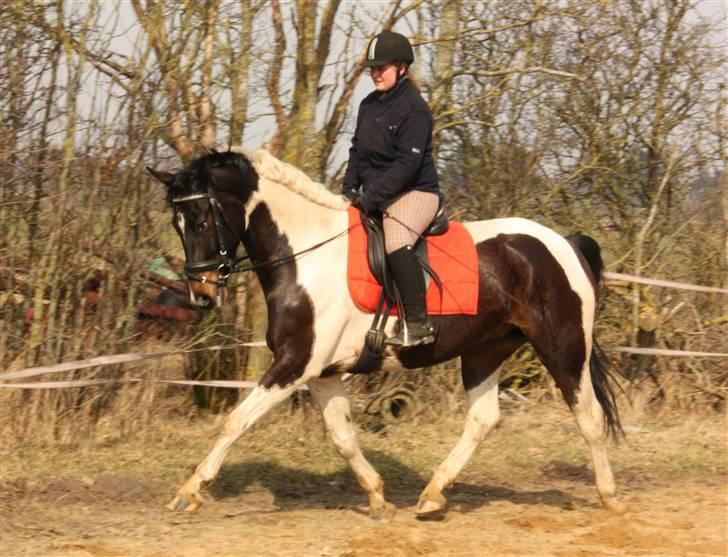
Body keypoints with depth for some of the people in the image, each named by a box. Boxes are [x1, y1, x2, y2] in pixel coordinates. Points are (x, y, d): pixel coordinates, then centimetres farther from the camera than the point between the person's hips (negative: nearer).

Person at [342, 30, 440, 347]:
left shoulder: (414, 109, -13)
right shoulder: (369, 106, 13)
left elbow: (407, 163, -20)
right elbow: (357, 151, 19)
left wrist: (371, 197, -23)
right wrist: (350, 188, 3)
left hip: (415, 193, -10)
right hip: (375, 195, 10)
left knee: (396, 242, -34)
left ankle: (417, 323, -33)